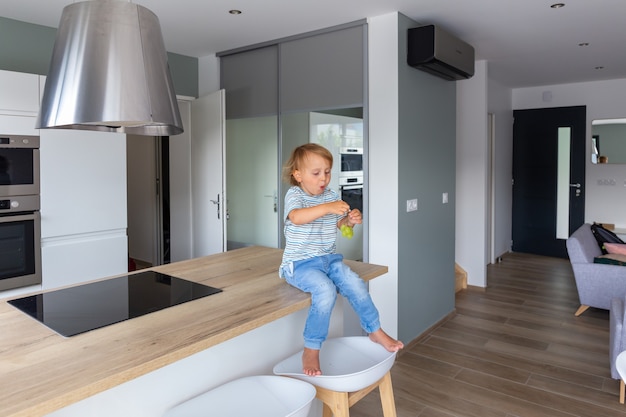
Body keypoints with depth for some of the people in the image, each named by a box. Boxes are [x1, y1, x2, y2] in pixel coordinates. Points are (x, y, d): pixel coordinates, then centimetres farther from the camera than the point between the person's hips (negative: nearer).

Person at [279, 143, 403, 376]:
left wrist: (350, 221, -7)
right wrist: (326, 208, -43)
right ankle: (311, 350, -16)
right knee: (326, 290, -31)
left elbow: (339, 226, 16)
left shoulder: (331, 196, 9)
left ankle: (375, 331, 11)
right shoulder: (295, 194, -10)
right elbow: (296, 217, -32)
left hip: (329, 259, 6)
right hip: (300, 263, -6)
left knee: (355, 284, -13)